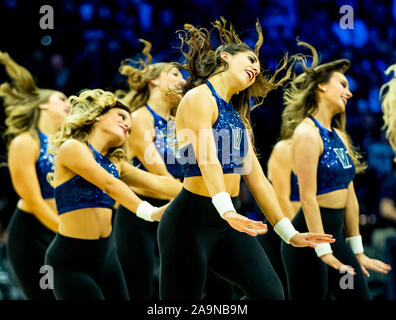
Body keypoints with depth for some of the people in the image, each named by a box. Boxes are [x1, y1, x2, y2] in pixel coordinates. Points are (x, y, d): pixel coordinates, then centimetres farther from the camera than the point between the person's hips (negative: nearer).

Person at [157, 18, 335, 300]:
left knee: (271, 292, -7)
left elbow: (257, 179, 17)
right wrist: (226, 210, -40)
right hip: (189, 222, -8)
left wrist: (289, 233, 12)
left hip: (227, 223, 8)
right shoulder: (200, 98, -9)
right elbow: (207, 158, -25)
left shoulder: (236, 115, 17)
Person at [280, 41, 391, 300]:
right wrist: (324, 252, -20)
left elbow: (349, 196, 14)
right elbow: (308, 198, -17)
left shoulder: (340, 136, 13)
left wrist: (357, 250, 14)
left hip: (337, 236, 8)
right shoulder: (308, 133, -12)